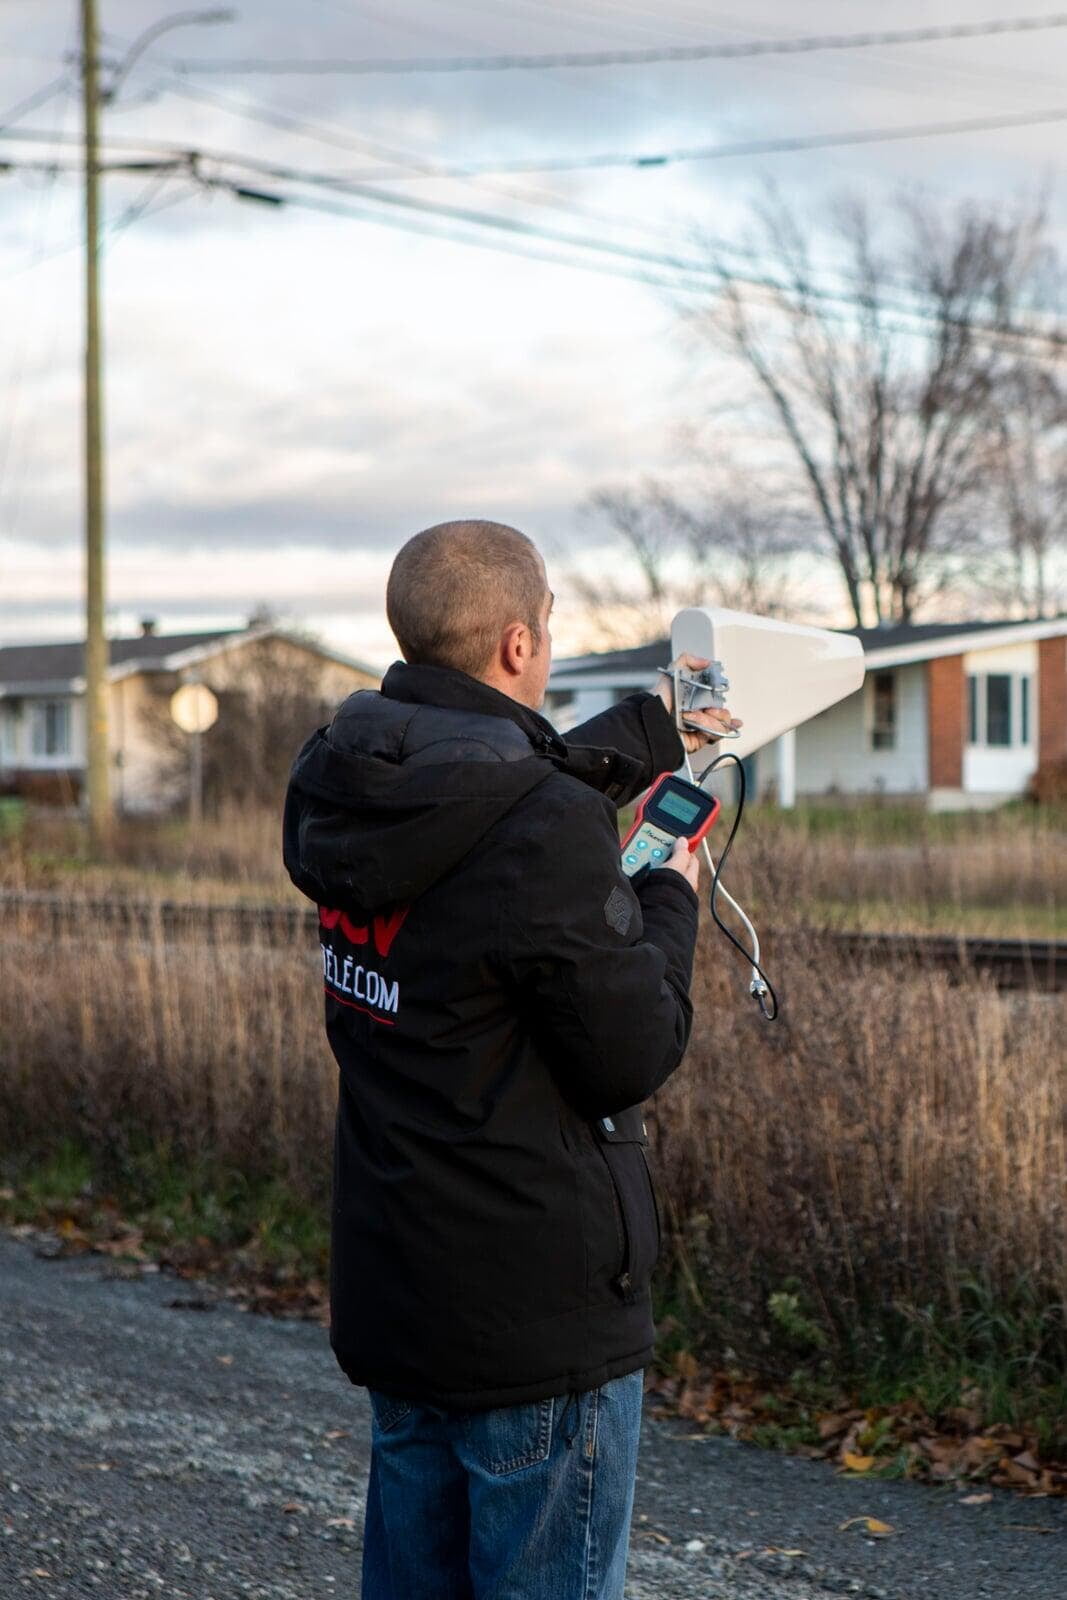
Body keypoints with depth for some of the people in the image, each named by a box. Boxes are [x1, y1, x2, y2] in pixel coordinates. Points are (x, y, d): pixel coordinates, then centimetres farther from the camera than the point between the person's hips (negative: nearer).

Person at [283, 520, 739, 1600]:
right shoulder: (550, 835, -24)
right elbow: (634, 1056, -15)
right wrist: (669, 899, 1)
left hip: (388, 1297, 8)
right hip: (538, 1313, -7)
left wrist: (646, 732, 27)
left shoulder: (337, 792, 0)